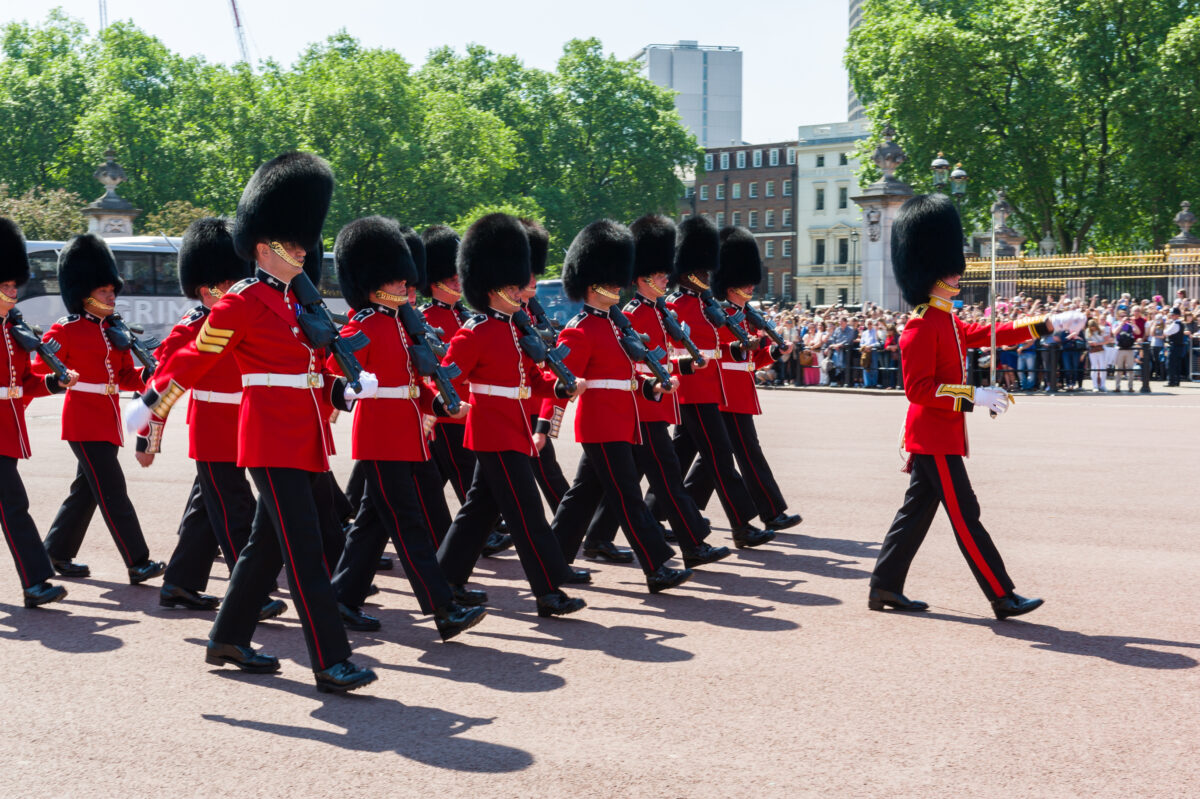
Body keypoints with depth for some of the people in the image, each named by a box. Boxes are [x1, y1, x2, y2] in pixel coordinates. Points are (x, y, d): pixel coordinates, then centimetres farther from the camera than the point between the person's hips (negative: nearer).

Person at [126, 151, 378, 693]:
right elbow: (193, 359, -3)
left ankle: (228, 640, 28)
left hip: (304, 440, 9)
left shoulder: (298, 302, 16)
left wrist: (347, 389, 0)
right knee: (305, 551, -11)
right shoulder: (241, 303, -8)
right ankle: (331, 663, -10)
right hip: (272, 440, -9)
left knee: (268, 543, 15)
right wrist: (149, 406, 2)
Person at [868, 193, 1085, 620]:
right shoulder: (922, 326, -17)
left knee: (917, 511, 12)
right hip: (935, 435, -10)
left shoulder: (948, 322, 14)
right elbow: (918, 388, -21)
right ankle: (1003, 597, -2)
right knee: (964, 516, -6)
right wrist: (973, 396, -24)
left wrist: (1050, 322, 17)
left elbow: (991, 334, 21)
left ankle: (885, 588, 17)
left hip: (938, 434, 10)